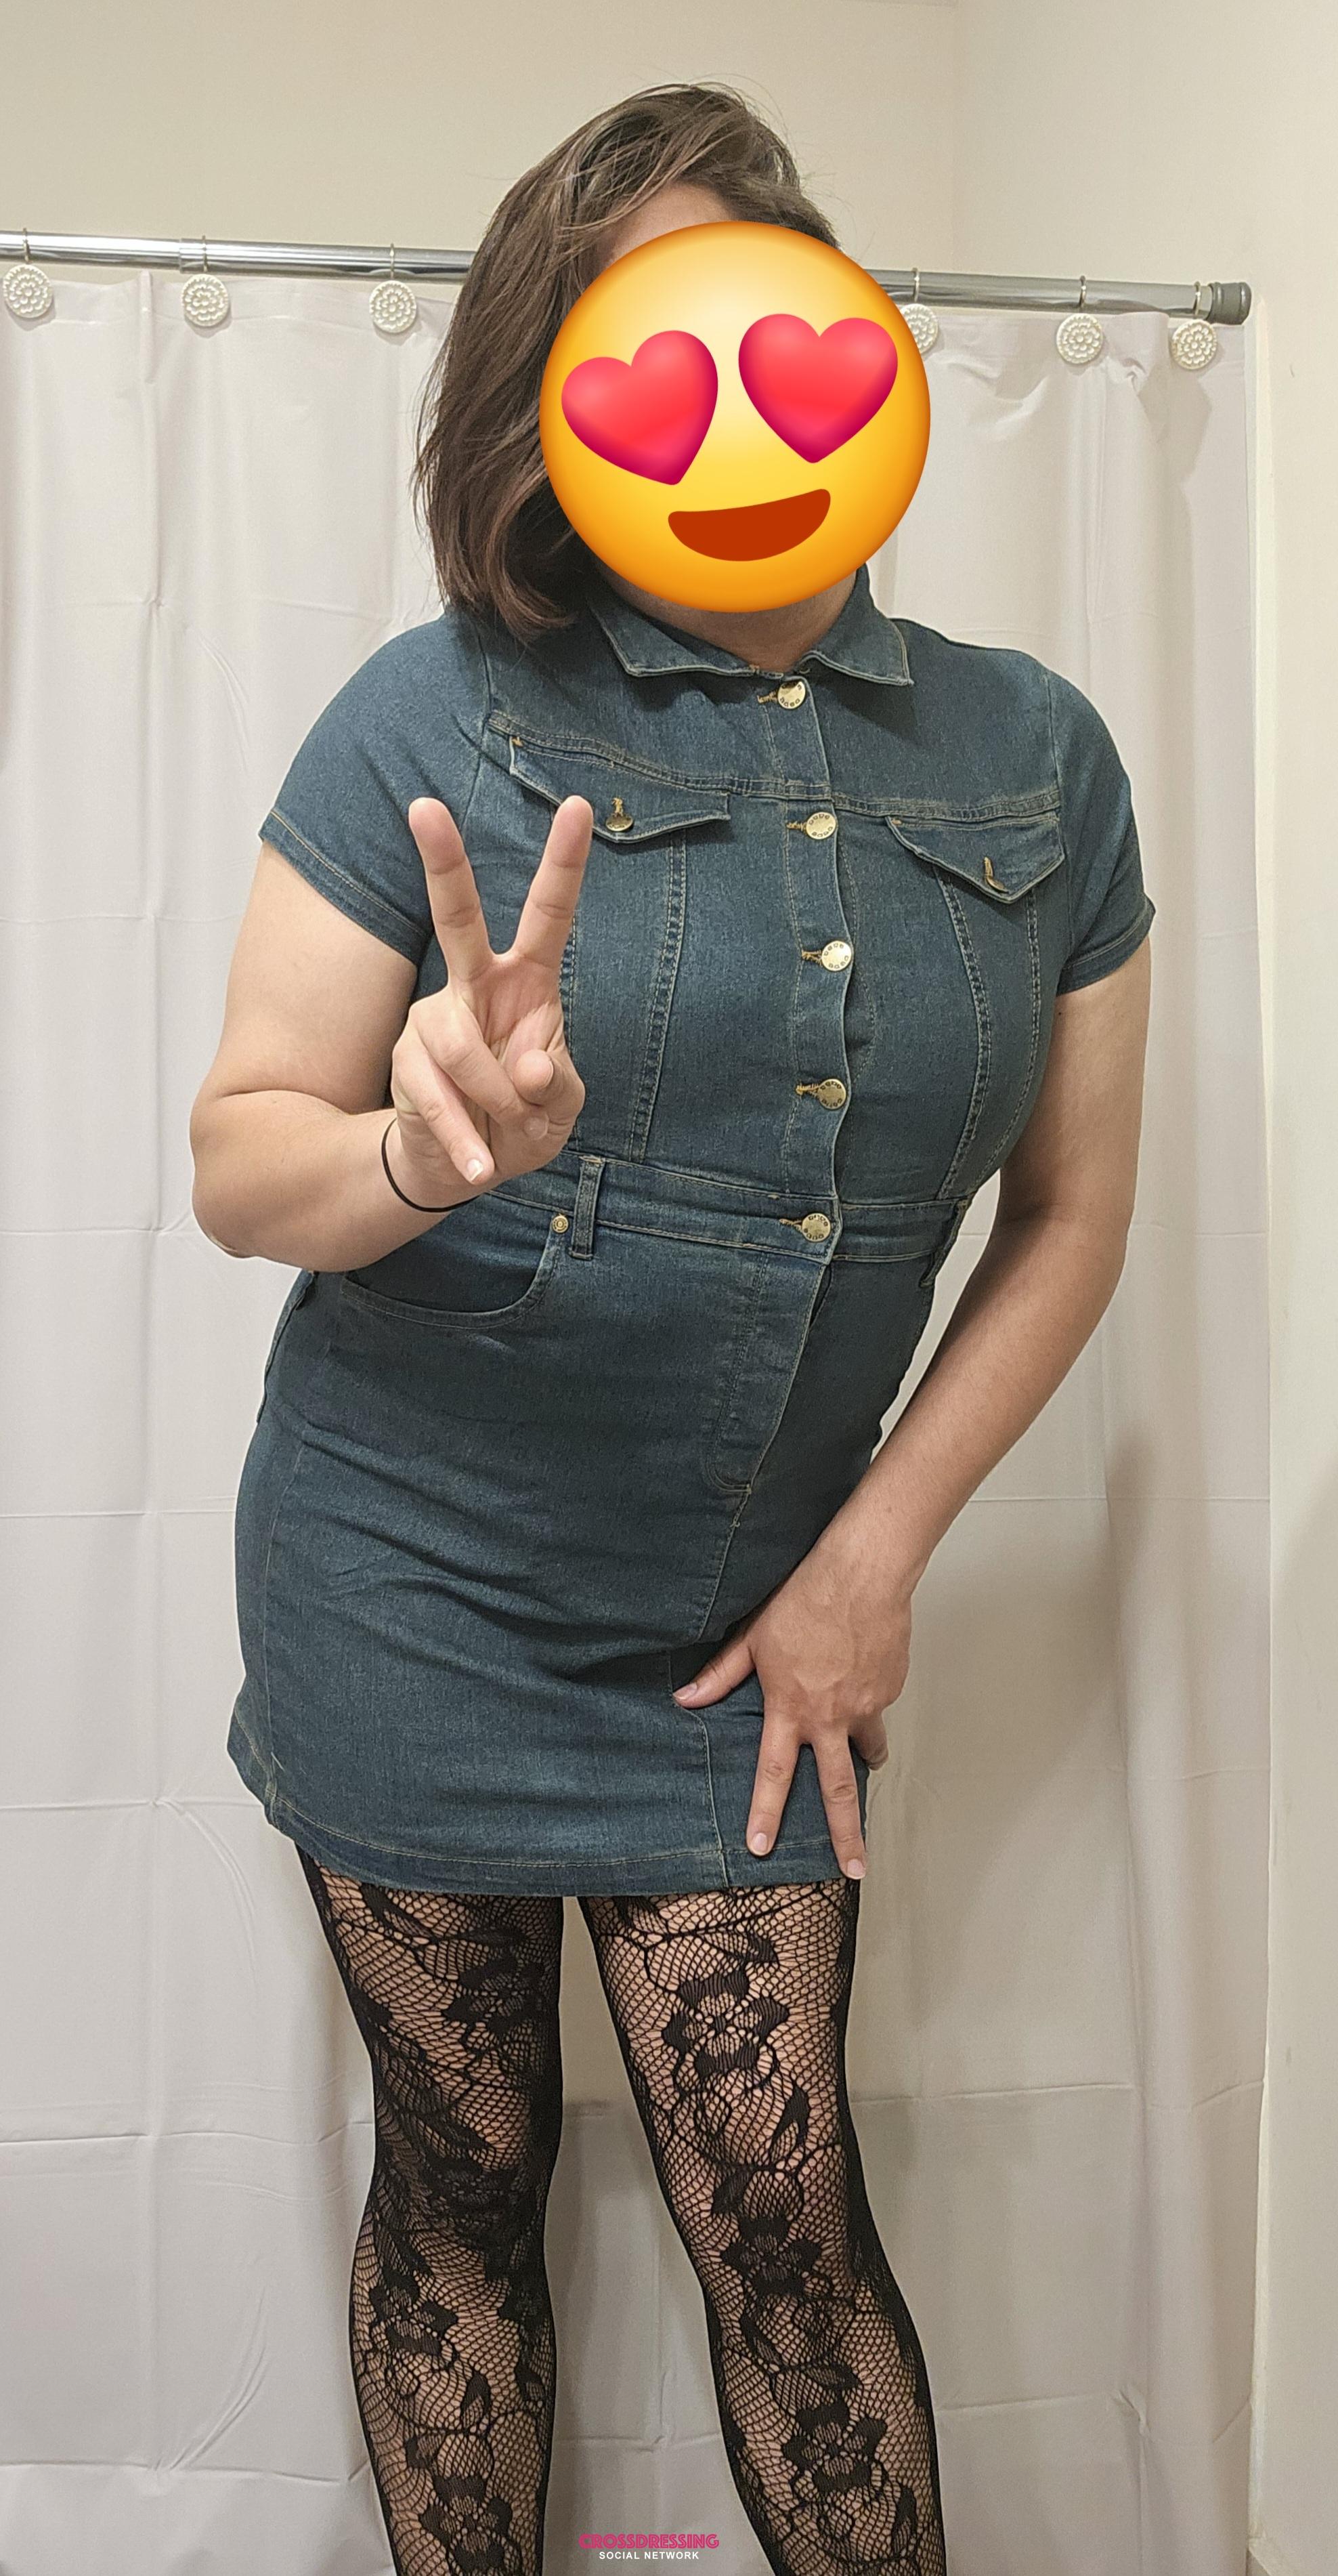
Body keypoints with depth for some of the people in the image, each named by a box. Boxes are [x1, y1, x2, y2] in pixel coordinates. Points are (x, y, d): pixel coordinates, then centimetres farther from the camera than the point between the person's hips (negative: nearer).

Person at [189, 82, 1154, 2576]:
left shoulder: (1034, 756, 2)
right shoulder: (447, 718, -7)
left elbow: (1070, 1212, 5)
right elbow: (237, 1158, -7)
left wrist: (874, 1552, -2)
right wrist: (423, 1157, -30)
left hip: (748, 1627, 2)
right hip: (408, 1592, -1)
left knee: (787, 2222, 7)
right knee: (462, 2189, 13)